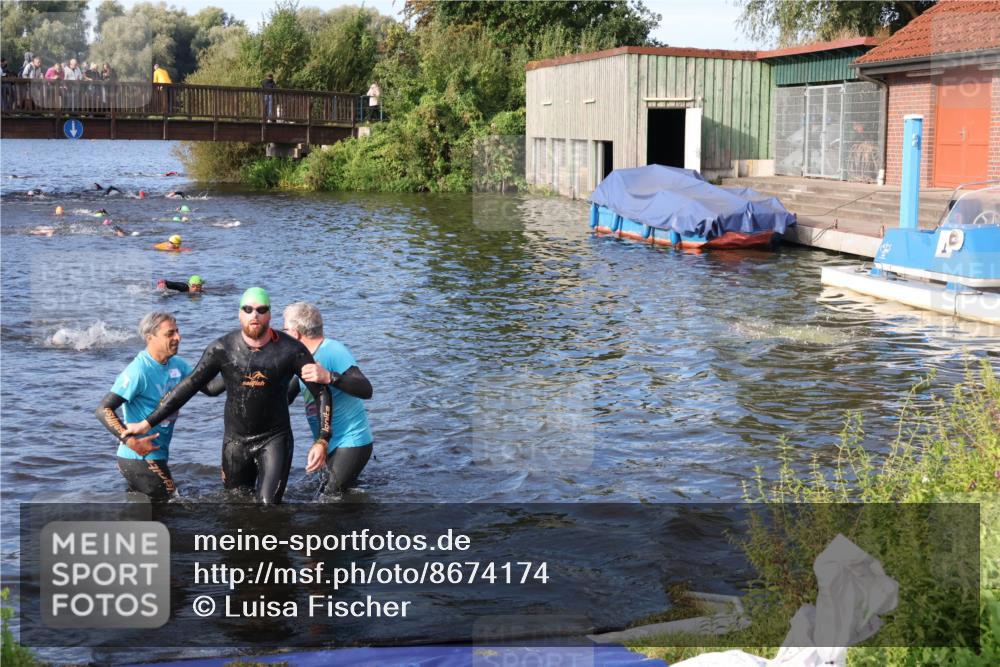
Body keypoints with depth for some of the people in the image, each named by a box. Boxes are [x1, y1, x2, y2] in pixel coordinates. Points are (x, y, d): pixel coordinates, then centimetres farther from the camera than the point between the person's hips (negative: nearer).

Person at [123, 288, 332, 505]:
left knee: (268, 507, -17)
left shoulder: (290, 350, -10)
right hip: (235, 440, 3)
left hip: (275, 439, -2)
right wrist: (148, 423, -1)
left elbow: (322, 393, -6)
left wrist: (322, 441, -16)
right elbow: (188, 387, 1)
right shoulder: (222, 349, -6)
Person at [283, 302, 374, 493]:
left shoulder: (334, 351, -20)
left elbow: (366, 390, -33)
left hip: (350, 442, -9)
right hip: (329, 444, 9)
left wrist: (329, 377, -46)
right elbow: (286, 398, 17)